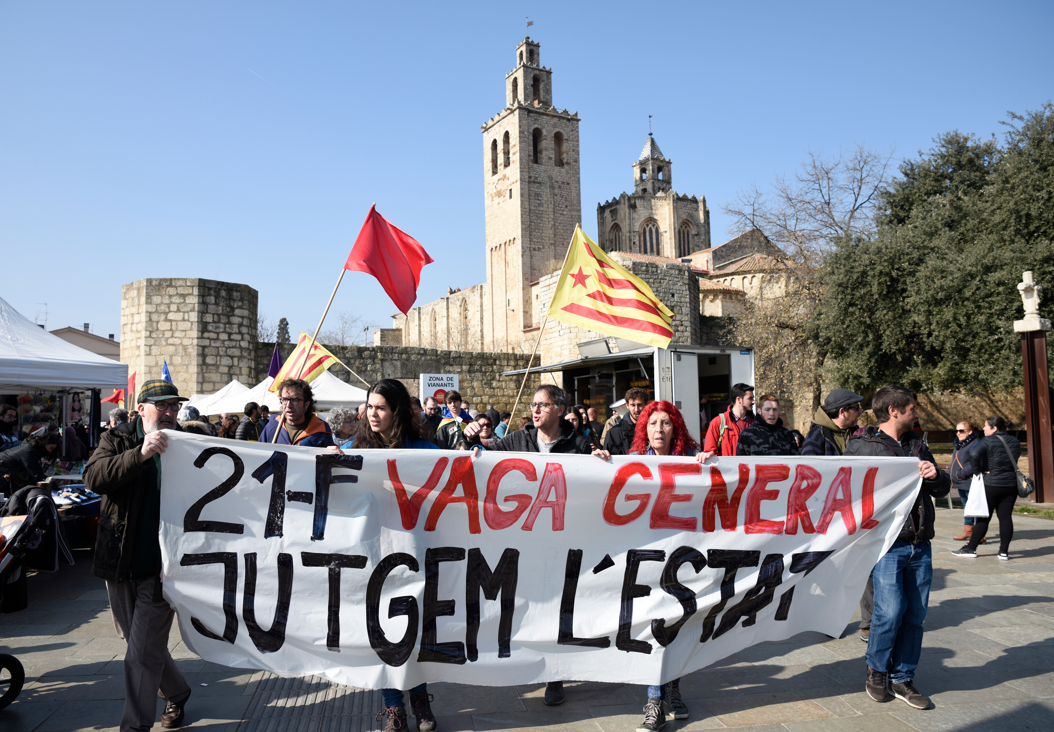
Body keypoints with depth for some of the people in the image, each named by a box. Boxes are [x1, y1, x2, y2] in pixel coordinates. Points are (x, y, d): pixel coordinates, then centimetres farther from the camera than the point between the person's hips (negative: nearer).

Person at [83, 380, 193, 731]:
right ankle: (176, 694, 42)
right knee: (135, 641, 19)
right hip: (121, 561, 3)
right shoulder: (118, 440, 1)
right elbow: (94, 477, -18)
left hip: (162, 566, -3)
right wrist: (140, 454, -31)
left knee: (143, 651, -3)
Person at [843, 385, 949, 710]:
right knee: (890, 611, -10)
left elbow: (942, 489, 19)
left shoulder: (917, 445, 17)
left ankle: (902, 679, 21)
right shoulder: (860, 447, -3)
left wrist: (934, 476, -2)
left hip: (920, 545, 6)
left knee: (915, 614, 7)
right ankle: (876, 671, 15)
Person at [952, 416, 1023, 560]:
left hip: (991, 485, -5)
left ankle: (971, 549, 7)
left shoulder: (988, 441, -13)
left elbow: (975, 453, -29)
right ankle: (1004, 551, 8)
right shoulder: (1014, 441, 8)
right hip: (1011, 485, 5)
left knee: (983, 518, 1)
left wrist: (978, 471, -17)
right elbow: (1016, 458, 20)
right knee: (1006, 517, 6)